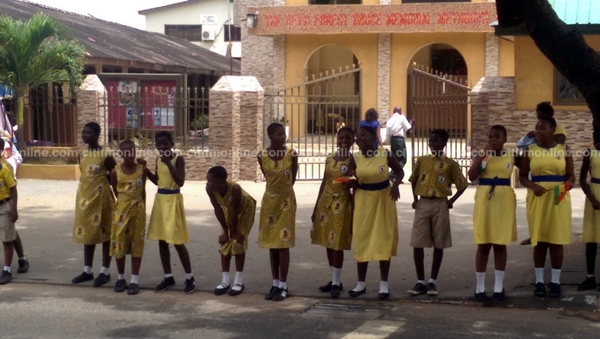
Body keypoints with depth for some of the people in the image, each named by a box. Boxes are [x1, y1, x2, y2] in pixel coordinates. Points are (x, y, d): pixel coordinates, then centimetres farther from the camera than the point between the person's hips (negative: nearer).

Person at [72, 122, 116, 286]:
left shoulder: (105, 154, -13)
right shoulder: (82, 154, 6)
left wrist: (118, 197, -5)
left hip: (101, 197, -7)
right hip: (85, 197, 7)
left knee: (104, 232, 3)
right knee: (87, 232, 12)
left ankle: (105, 271, 10)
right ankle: (87, 270, 21)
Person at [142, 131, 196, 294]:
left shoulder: (178, 159, -11)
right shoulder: (158, 159, 7)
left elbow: (180, 182, -20)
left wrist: (169, 163, -26)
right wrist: (145, 169, 4)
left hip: (173, 200, -7)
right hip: (160, 200, 7)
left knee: (177, 241, -4)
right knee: (162, 241, 8)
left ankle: (190, 278, 6)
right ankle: (168, 277, 18)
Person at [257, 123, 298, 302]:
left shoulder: (291, 154, -11)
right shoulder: (262, 156, -6)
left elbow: (293, 178, 2)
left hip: (286, 200, -3)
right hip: (269, 200, 3)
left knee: (283, 244, -3)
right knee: (271, 243, 7)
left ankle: (283, 286, 3)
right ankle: (275, 284, 16)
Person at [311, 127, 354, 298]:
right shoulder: (330, 159, 8)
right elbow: (324, 183, 12)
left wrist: (354, 211, -11)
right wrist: (316, 207, 12)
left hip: (342, 204, -5)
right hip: (326, 202, 5)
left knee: (337, 244, -4)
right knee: (328, 243, 9)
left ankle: (336, 283, 3)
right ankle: (334, 280, 20)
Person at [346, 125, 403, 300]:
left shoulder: (385, 154, -11)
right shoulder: (355, 158, -6)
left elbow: (400, 171, 2)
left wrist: (396, 185, -14)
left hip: (383, 200, -2)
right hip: (363, 201, 2)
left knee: (383, 240, 3)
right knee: (362, 240, 5)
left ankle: (384, 284, 11)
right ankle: (361, 283, 16)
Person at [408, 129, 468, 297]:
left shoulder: (450, 164, -1)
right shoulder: (421, 160, 6)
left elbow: (462, 184, 6)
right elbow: (414, 180, 18)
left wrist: (452, 200, -2)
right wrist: (415, 198, 7)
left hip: (440, 205, -2)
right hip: (422, 204, 2)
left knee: (438, 244, 3)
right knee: (417, 244, -2)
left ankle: (433, 281, 12)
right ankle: (420, 281, 7)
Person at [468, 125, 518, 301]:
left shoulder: (512, 156, 4)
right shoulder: (481, 155, 0)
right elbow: (471, 176, -12)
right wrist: (483, 154, -16)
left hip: (504, 202, 0)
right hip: (484, 200, 0)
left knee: (500, 244, 6)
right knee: (483, 244, 2)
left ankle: (499, 286, 13)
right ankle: (480, 286, 9)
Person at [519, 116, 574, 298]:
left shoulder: (564, 150, 2)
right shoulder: (529, 150, 2)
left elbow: (571, 176, 6)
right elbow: (522, 176, 5)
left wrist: (567, 186, -16)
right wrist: (533, 186, -15)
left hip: (558, 199, 0)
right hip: (537, 199, 0)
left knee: (556, 240, 3)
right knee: (539, 240, 3)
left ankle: (555, 281, 12)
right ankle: (539, 281, 12)